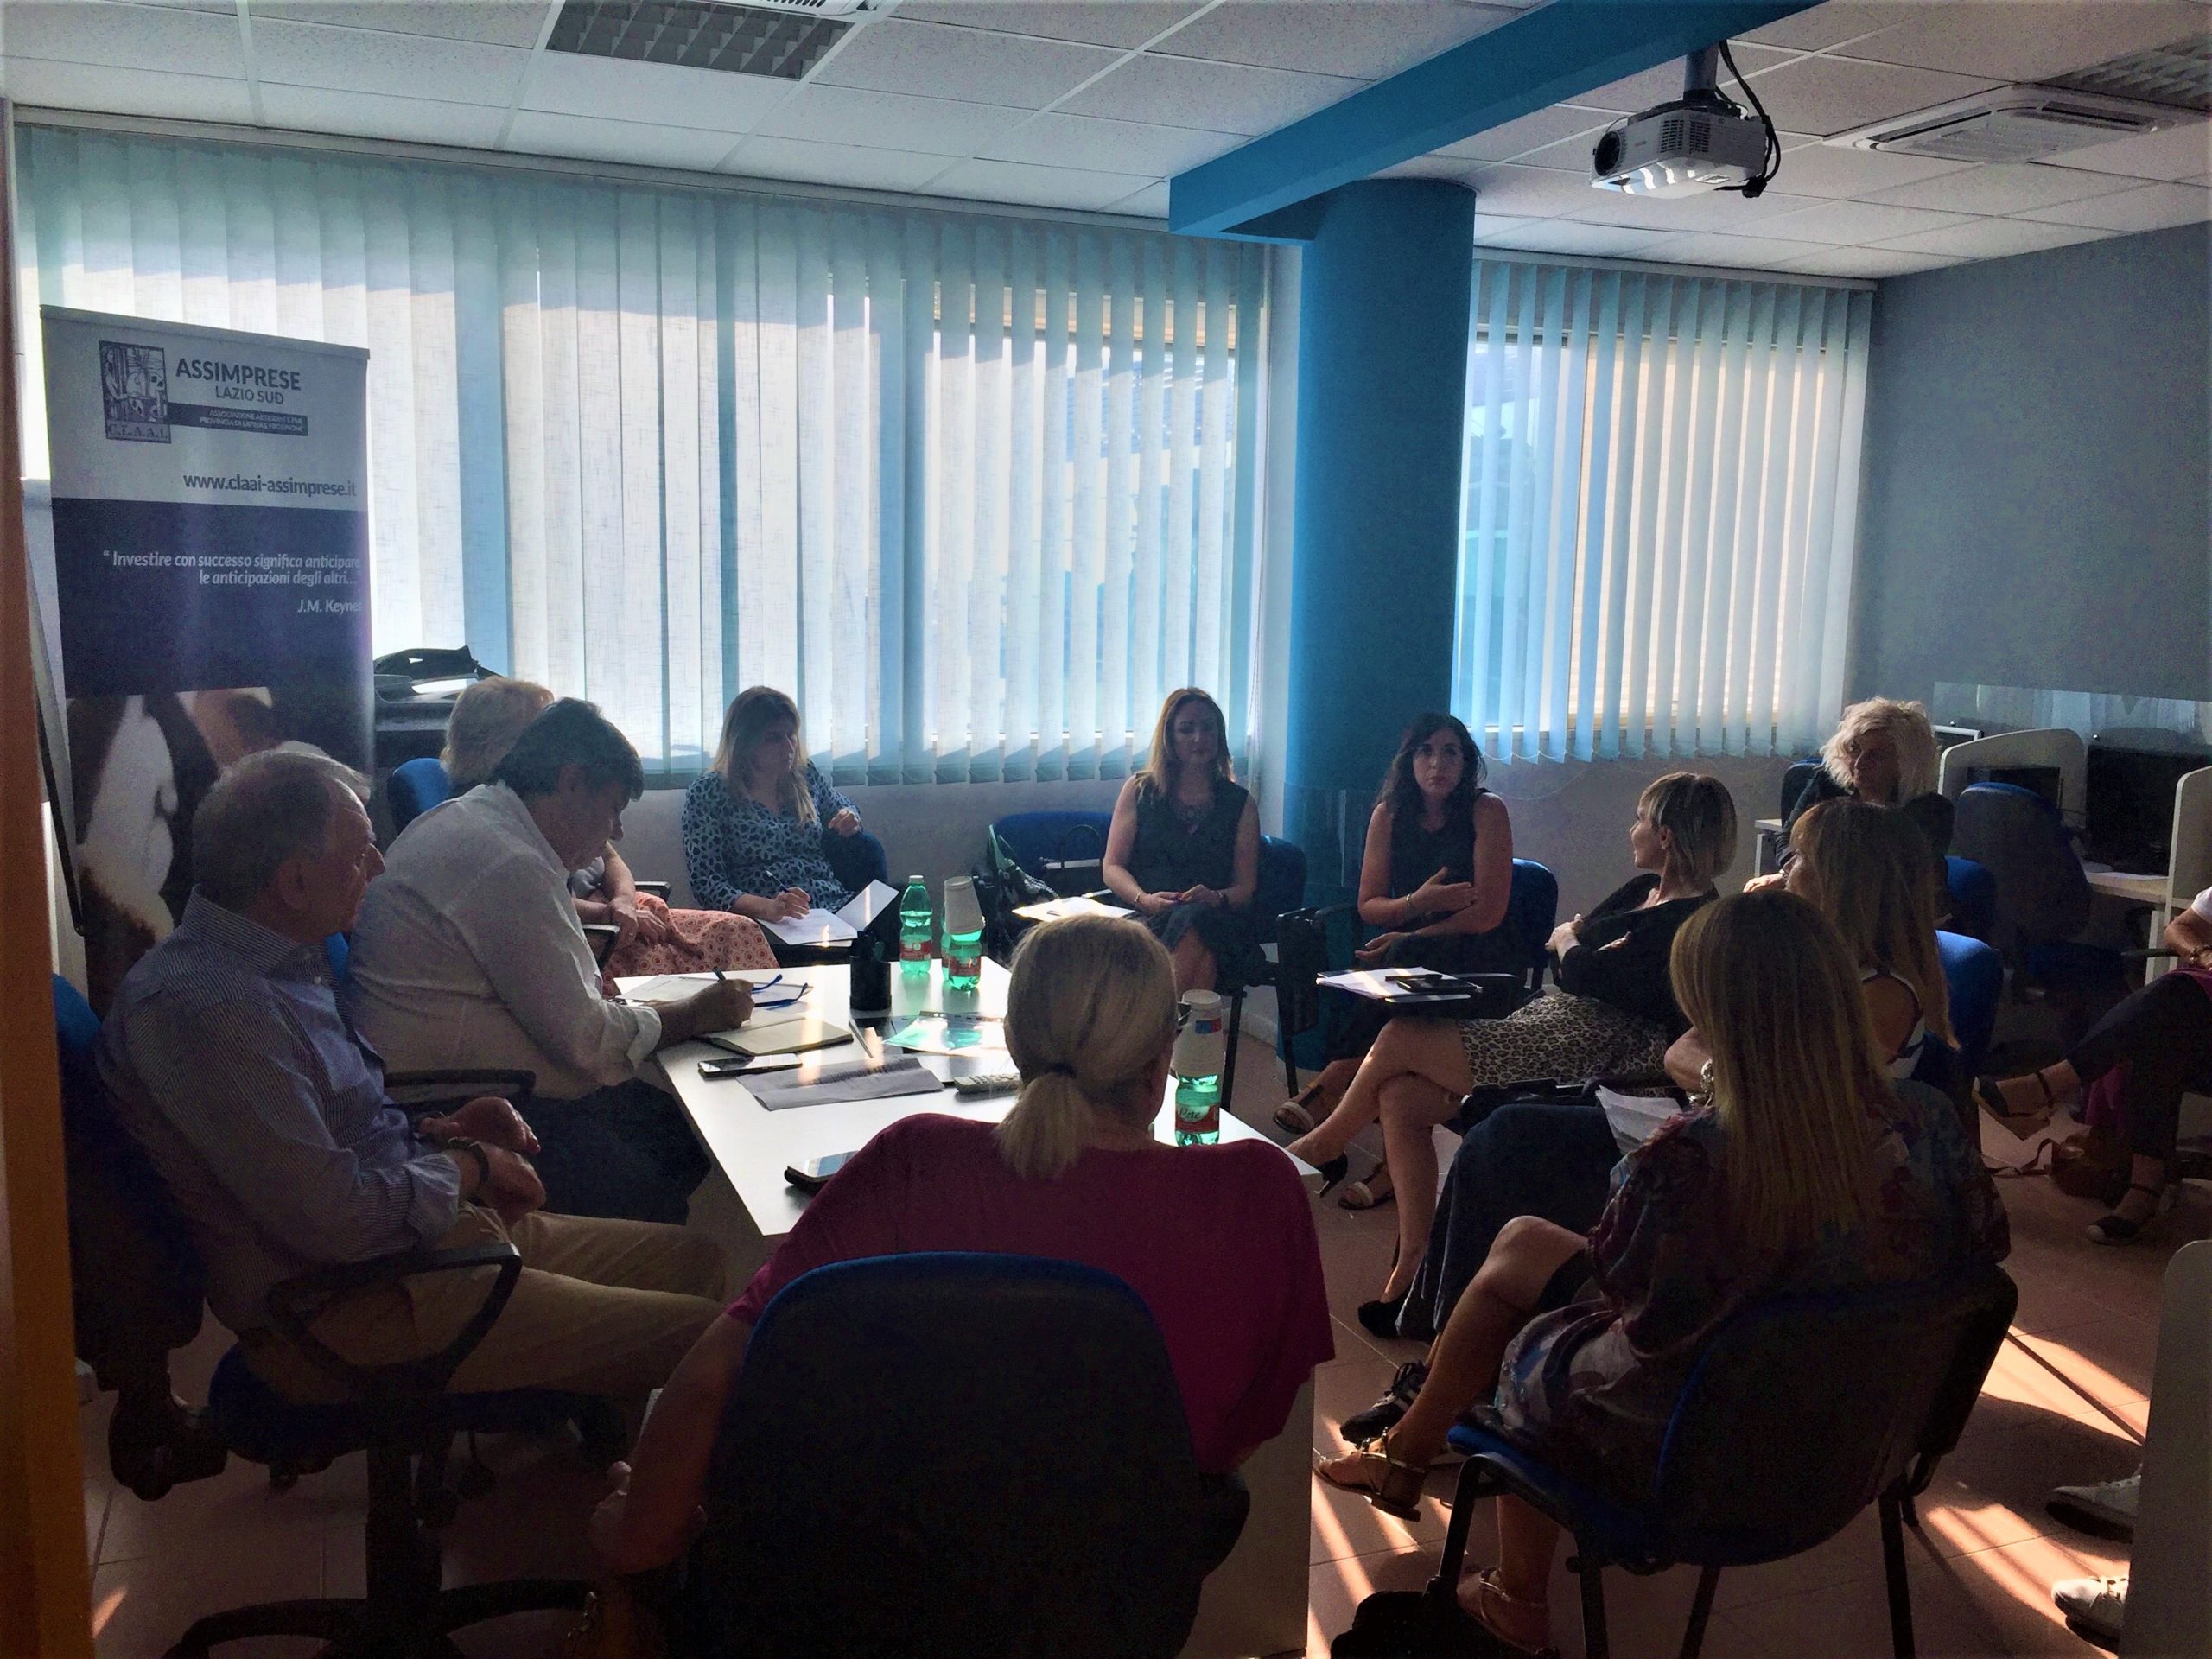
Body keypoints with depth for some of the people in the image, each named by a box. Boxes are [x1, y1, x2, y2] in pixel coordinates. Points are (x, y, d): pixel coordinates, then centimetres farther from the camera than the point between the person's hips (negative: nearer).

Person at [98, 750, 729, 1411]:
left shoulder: (280, 960, 10)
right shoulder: (205, 1007, -23)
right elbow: (333, 1219, -27)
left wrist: (438, 1132, 5)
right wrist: (467, 1166, -9)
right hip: (352, 1306, -11)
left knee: (692, 1257, 9)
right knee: (706, 1339, -14)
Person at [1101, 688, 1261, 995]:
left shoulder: (1240, 802, 17)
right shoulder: (1139, 790, 17)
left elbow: (1246, 886, 10)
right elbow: (1112, 867, 11)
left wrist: (1217, 899, -15)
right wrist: (1144, 899, -11)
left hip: (1216, 921, 0)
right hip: (1145, 917, 0)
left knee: (1192, 920, -39)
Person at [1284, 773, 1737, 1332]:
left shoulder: (1692, 919, -13)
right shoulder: (1644, 889, 19)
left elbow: (1581, 975, -17)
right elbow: (1558, 938, 19)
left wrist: (1572, 944, 5)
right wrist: (1578, 938, -2)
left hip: (1592, 1053, -10)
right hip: (1558, 1022, 10)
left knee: (1399, 1040, -12)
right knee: (1399, 1097, -7)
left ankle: (1325, 1144, 15)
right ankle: (1413, 1266, -3)